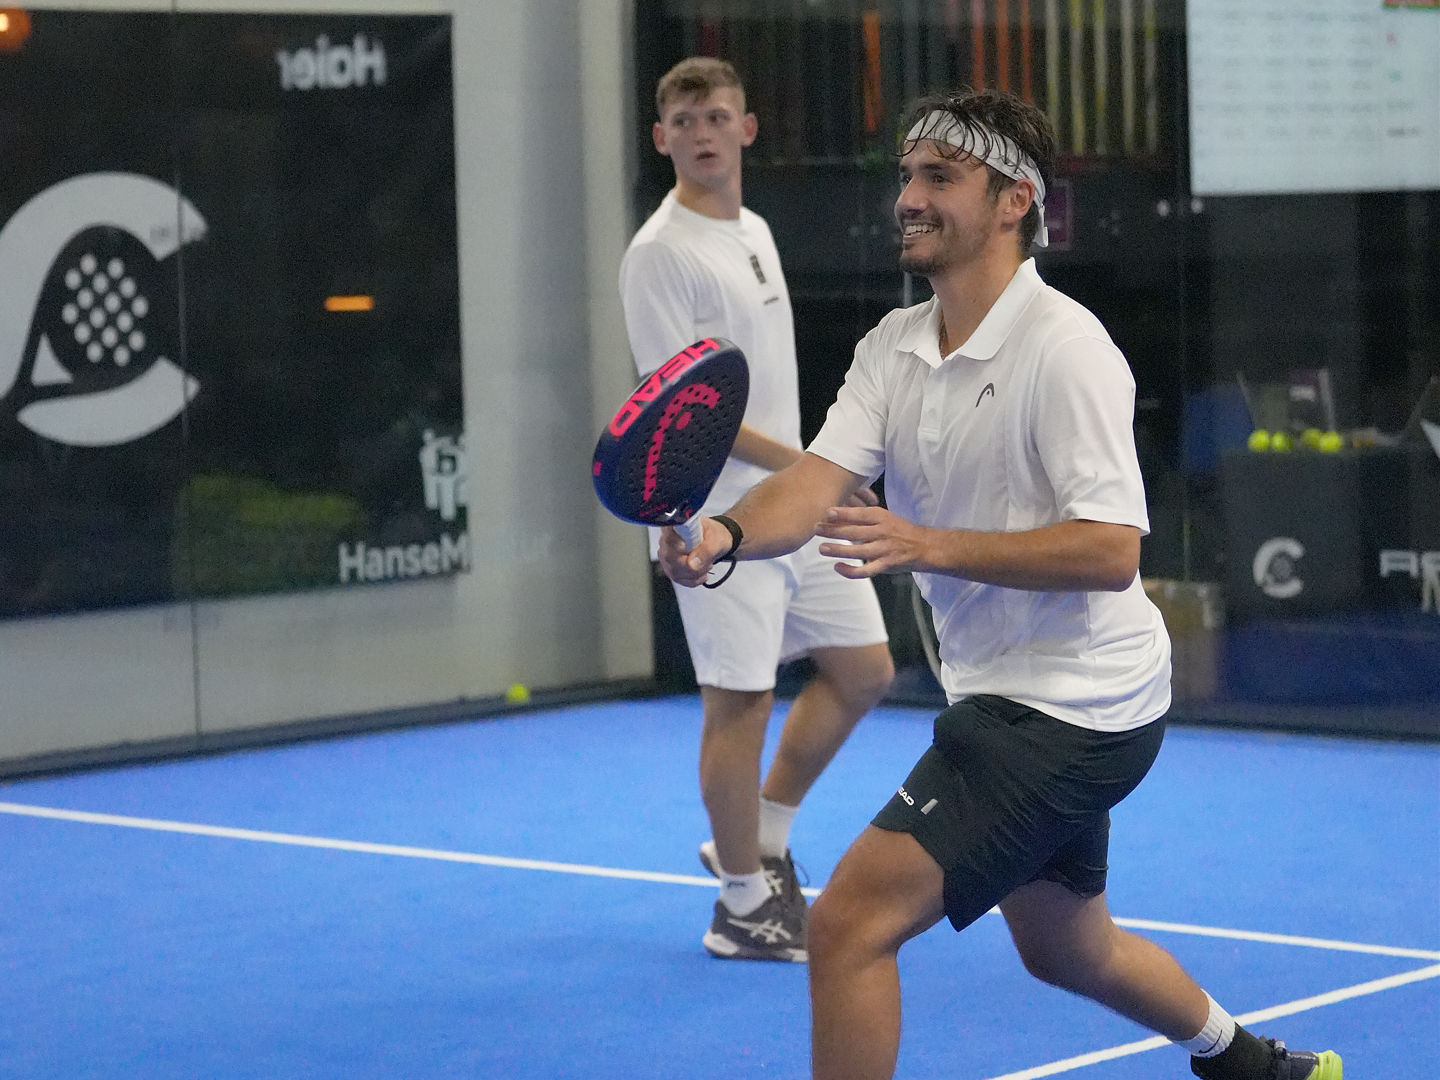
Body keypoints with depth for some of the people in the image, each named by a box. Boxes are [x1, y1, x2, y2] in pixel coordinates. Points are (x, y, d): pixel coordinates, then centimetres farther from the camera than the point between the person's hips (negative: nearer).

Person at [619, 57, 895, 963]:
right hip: (719, 516, -9)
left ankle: (760, 841, 25)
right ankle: (743, 905, 10)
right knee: (741, 701, -3)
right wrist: (802, 464, -24)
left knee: (863, 670, 11)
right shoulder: (661, 254, -13)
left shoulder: (756, 232, 14)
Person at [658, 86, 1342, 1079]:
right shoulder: (893, 347, 5)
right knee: (1067, 951, 28)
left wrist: (929, 546, -34)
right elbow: (817, 482, -9)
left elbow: (1111, 551, -25)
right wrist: (727, 534, -31)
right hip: (1010, 699, 9)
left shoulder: (1064, 347, -18)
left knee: (851, 922, -17)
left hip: (1068, 705, -9)